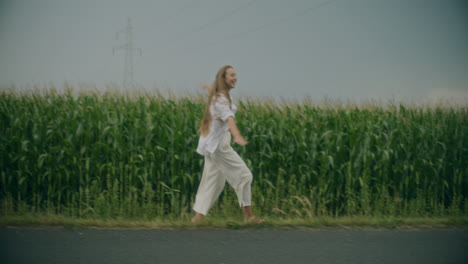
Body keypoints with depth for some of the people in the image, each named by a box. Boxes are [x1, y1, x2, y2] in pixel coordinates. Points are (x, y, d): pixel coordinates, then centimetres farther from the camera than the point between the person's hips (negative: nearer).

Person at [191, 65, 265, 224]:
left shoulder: (217, 95, 12)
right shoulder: (221, 99, -18)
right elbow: (228, 118, -37)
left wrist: (209, 87, 63)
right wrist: (237, 136, -53)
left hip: (211, 145, 10)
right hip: (218, 144, -10)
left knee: (212, 180, 11)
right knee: (243, 175, -7)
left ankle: (198, 215, 10)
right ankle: (248, 215, -4)